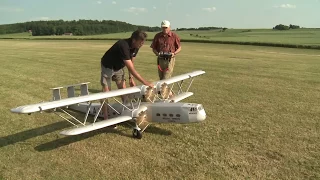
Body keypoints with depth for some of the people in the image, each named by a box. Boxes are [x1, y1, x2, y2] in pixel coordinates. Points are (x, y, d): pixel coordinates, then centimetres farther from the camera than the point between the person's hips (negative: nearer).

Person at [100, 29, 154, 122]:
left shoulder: (135, 47, -12)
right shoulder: (123, 46, -38)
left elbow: (131, 63, 2)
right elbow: (131, 68, -40)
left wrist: (131, 78, -5)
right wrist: (144, 82, -38)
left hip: (119, 67, 7)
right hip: (108, 67, -7)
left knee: (123, 89, 7)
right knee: (106, 91, -7)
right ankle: (106, 119, -2)